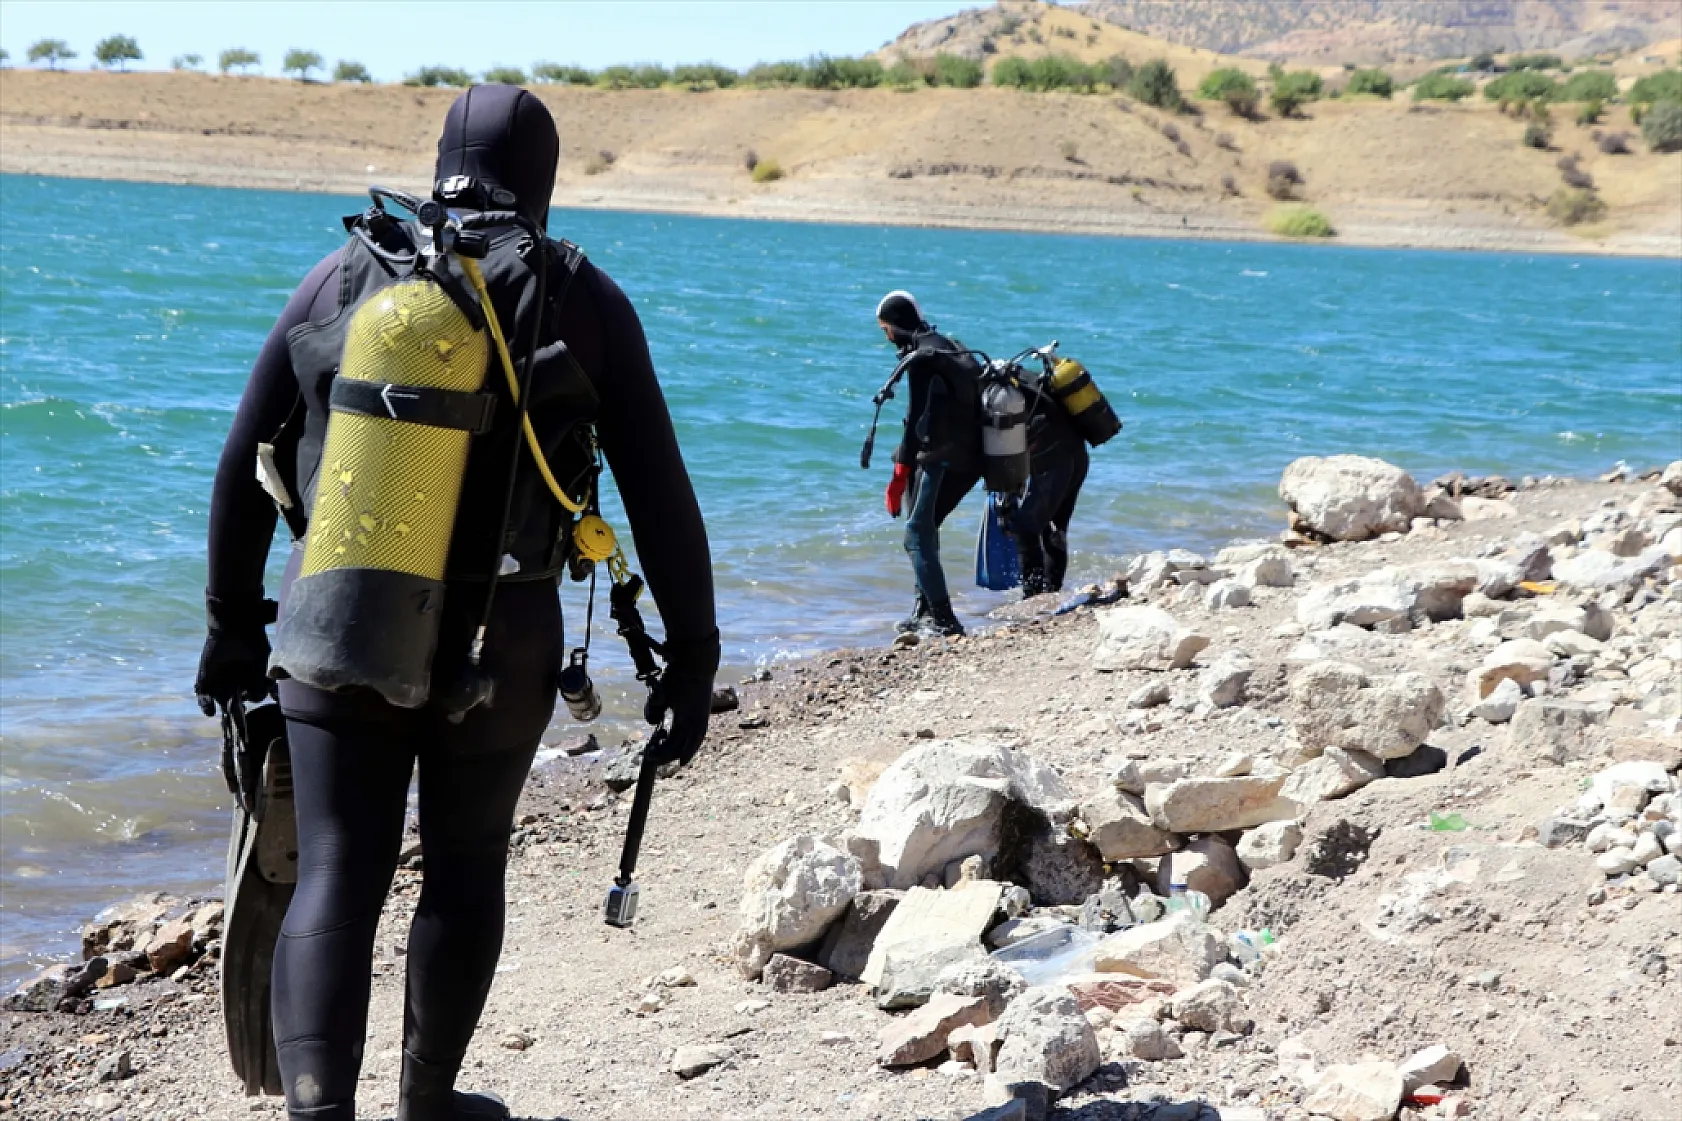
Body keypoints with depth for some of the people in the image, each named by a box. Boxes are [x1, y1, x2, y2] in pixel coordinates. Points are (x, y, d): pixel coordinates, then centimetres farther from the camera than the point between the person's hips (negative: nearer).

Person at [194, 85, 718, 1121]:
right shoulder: (581, 299, -2)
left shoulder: (341, 277, 5)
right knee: (465, 872, 17)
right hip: (495, 642, -1)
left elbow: (244, 466, 8)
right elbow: (660, 498, -4)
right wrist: (690, 661, 2)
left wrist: (233, 626, 18)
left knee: (334, 880, 2)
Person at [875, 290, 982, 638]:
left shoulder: (921, 358, -12)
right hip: (971, 457, 10)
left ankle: (942, 619, -16)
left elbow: (917, 420, -18)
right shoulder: (949, 346, 17)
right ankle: (924, 611, 24)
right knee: (924, 529, 20)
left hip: (942, 458, -10)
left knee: (917, 534, -9)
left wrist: (899, 475, -18)